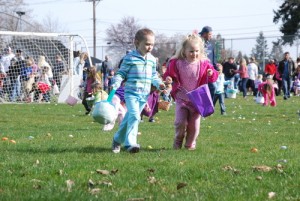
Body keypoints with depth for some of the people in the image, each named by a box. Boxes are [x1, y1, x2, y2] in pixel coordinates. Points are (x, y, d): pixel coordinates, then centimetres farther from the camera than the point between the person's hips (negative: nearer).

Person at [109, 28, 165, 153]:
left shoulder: (152, 60, 11)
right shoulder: (130, 58, -7)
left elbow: (153, 76, 21)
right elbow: (121, 73, -4)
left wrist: (159, 83, 4)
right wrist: (115, 84, -19)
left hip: (144, 95, 6)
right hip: (131, 93, -6)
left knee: (129, 118, 14)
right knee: (134, 116, -22)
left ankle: (118, 139, 31)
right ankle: (130, 143, -24)